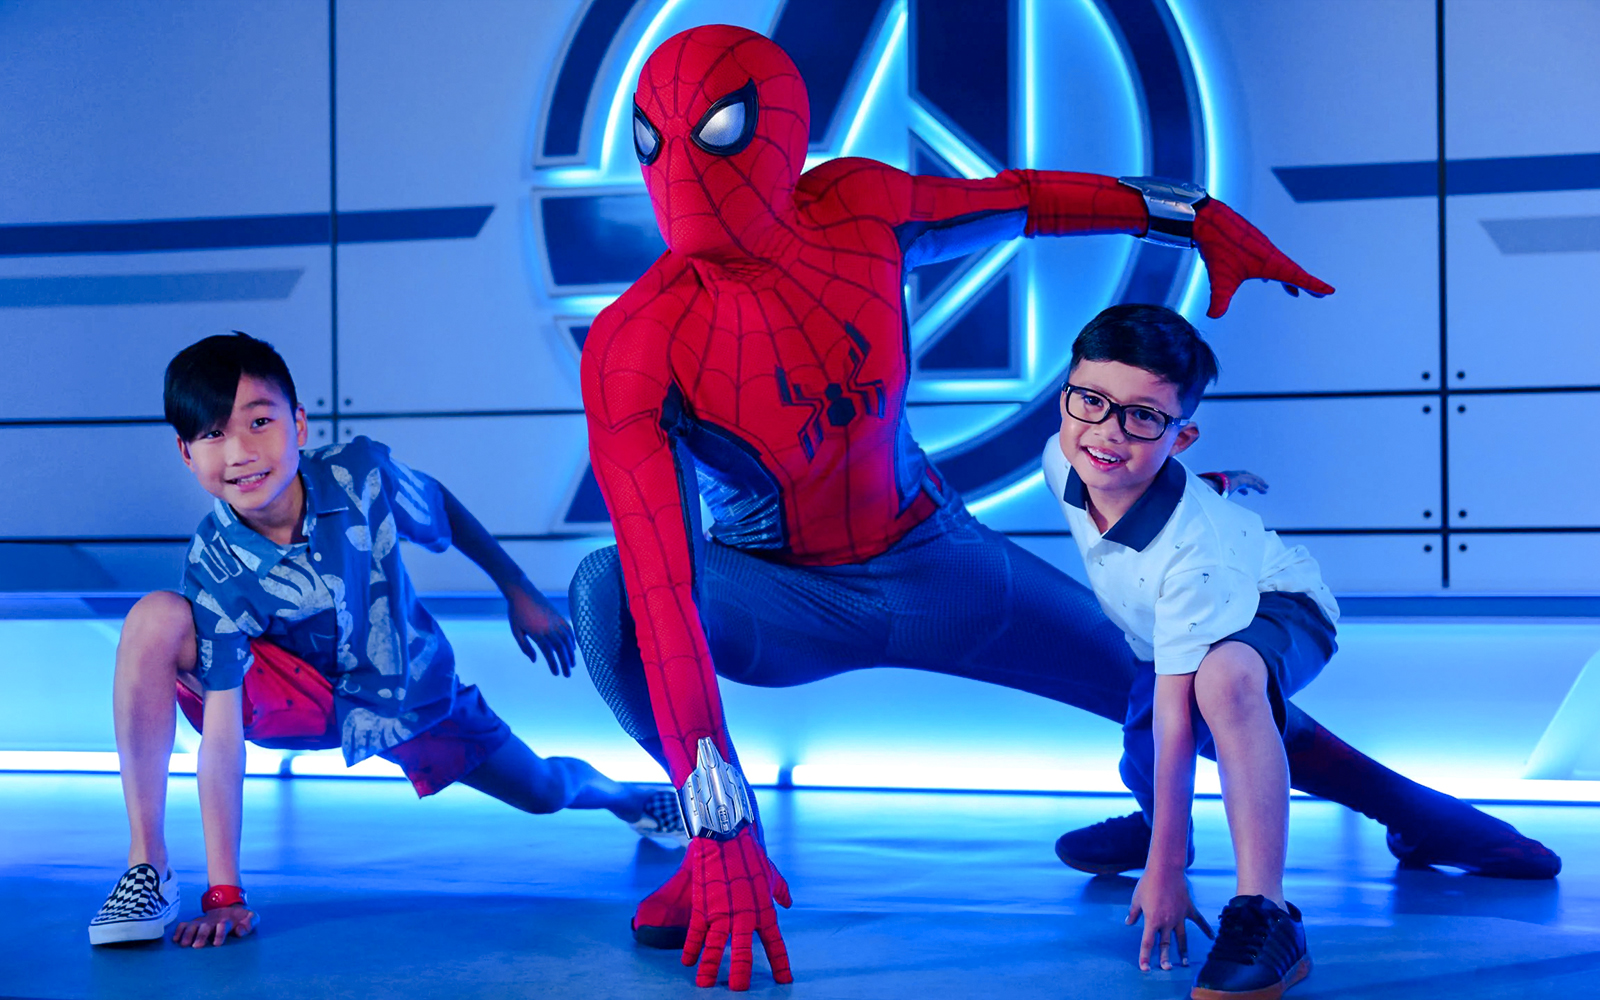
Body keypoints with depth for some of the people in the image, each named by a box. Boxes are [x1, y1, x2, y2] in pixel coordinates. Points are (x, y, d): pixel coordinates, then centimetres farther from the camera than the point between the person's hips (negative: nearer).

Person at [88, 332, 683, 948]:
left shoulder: (360, 474, -27)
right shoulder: (214, 571, -29)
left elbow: (442, 510, -2)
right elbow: (222, 731, -29)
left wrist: (520, 593, 8)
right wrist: (223, 892, -31)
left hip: (410, 690, 2)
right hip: (302, 700, -2)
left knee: (542, 792, 14)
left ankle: (621, 795, 55)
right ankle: (146, 868, -21)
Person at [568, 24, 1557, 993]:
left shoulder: (859, 210, -19)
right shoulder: (633, 349, -29)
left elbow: (1017, 202, 2)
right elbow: (662, 589, -37)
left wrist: (1196, 215, 10)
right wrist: (722, 833, -44)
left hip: (933, 558, 3)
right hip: (785, 604, -3)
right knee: (609, 590, -33)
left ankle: (1413, 810, 33)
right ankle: (724, 841, -11)